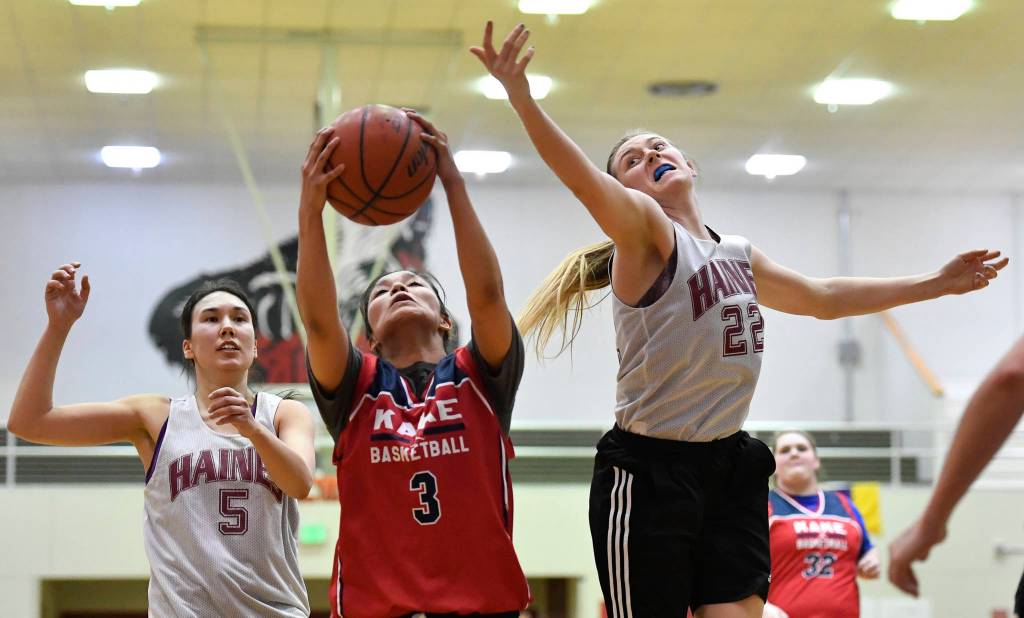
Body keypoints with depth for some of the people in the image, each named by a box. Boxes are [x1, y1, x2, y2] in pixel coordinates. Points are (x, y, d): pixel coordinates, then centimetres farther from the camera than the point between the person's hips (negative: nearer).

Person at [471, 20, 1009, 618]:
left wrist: (936, 283, 32)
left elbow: (824, 297, 30)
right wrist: (522, 97, -42)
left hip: (731, 468, 6)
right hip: (649, 471, -6)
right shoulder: (643, 231, -6)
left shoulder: (738, 254, 16)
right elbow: (582, 179, -25)